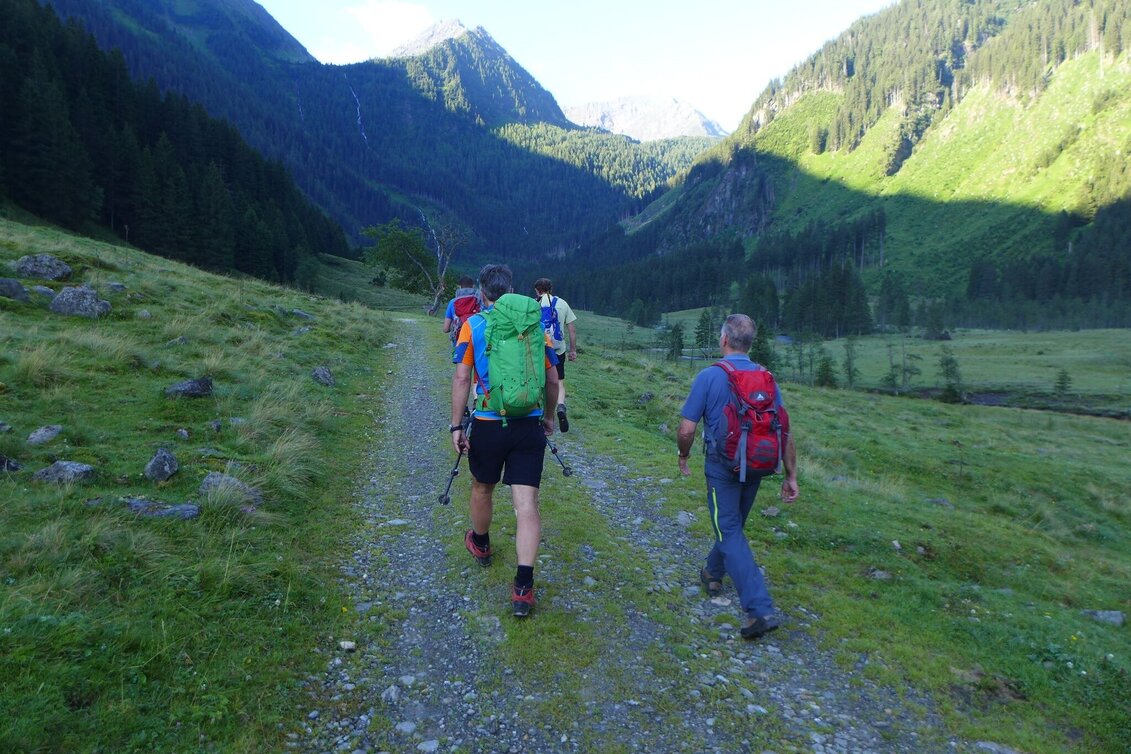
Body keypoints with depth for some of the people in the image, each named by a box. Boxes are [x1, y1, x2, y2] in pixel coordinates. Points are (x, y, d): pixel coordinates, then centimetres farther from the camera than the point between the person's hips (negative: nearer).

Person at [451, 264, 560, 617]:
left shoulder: (473, 325, -2)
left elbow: (461, 379, -8)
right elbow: (552, 380, 8)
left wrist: (456, 426, -2)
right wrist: (549, 417, 22)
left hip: (488, 425, -1)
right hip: (530, 425, 1)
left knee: (482, 487, 24)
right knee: (527, 503, 0)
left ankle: (480, 544, 48)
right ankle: (524, 587, -5)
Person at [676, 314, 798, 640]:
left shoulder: (709, 377, -13)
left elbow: (686, 430, -14)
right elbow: (786, 432, -1)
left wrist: (683, 456, 6)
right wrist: (791, 476, 6)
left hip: (721, 466, -5)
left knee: (730, 532, -2)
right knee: (733, 524, 24)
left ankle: (761, 609, -12)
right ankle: (713, 573, 46)